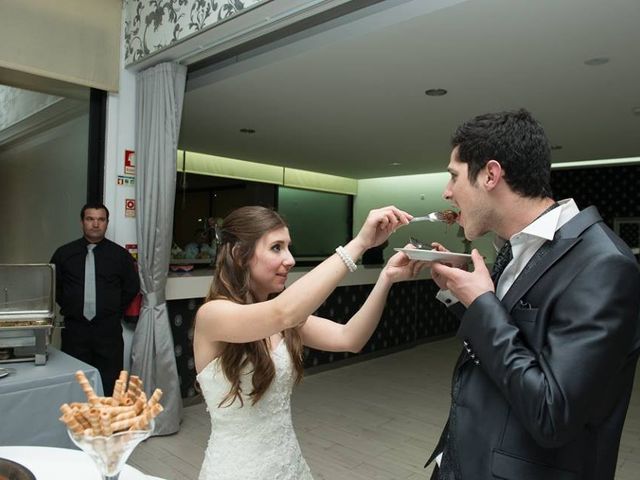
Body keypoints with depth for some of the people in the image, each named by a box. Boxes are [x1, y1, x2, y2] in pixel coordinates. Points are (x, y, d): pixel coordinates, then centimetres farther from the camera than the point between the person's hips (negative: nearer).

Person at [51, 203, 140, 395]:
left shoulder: (120, 254, 1)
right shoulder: (64, 253, 3)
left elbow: (132, 287, 8)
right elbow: (54, 286, 14)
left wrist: (115, 310, 5)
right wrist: (69, 308, 9)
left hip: (109, 329, -1)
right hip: (74, 329, 1)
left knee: (110, 383, 2)